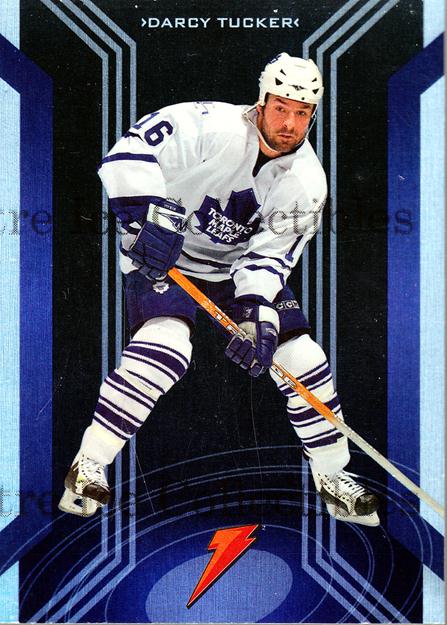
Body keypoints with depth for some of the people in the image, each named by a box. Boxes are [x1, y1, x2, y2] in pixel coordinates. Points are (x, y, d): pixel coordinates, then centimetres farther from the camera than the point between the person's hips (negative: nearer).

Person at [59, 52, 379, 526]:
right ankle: (88, 466, -15)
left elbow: (269, 255, -15)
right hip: (161, 257, -5)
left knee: (303, 358, -2)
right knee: (165, 346, -31)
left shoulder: (307, 181, -11)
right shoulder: (213, 128, -24)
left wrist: (258, 315, -30)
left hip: (235, 269, 5)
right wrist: (150, 217, -40)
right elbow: (131, 152, -29)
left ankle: (334, 478, 17)